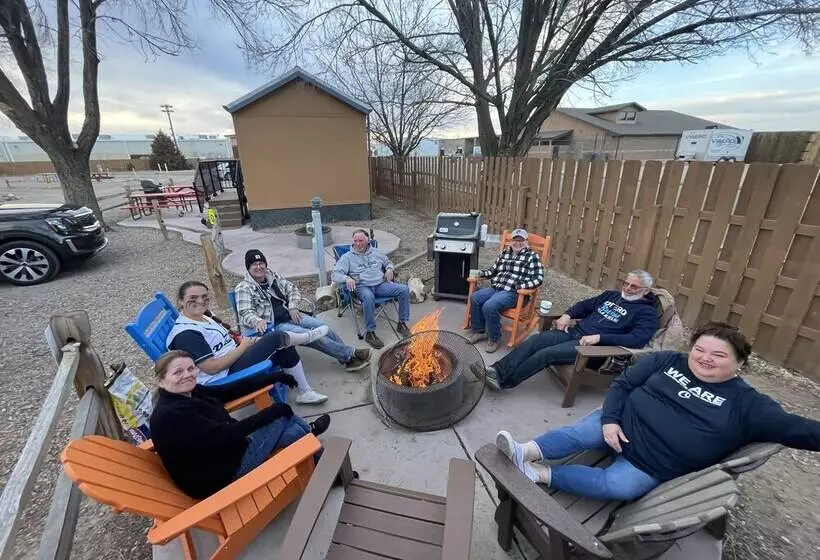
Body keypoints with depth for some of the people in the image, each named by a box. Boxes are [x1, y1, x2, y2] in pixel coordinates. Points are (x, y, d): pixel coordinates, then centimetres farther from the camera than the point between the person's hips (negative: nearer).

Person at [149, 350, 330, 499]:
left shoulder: (190, 393, 0)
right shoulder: (171, 415, -27)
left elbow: (230, 390, 6)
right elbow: (223, 436, -28)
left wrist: (274, 377, 6)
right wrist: (274, 410, -23)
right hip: (220, 477, -8)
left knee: (281, 412, 9)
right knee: (281, 415, -1)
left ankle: (307, 433, 34)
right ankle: (309, 433, 27)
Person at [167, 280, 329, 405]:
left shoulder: (203, 317, 10)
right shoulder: (185, 334, -21)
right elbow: (212, 367, -25)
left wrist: (252, 340, 0)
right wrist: (244, 346, -17)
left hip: (235, 360, 10)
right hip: (225, 378, -10)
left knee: (286, 350, 0)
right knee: (276, 337, -15)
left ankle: (304, 392, 13)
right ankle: (308, 336, 16)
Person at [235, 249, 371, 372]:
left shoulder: (272, 276, 10)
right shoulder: (243, 288, -6)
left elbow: (292, 289, 15)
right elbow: (245, 314, -15)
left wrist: (292, 307, -3)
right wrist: (258, 321, -38)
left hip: (290, 315, 6)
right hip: (273, 325, -6)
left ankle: (348, 358, -7)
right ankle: (350, 354, -15)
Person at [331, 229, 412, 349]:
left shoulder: (376, 252, 17)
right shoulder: (347, 257, 6)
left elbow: (388, 262, 31)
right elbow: (335, 274, -1)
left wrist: (390, 269, 5)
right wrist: (346, 278, -23)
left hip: (381, 284, 4)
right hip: (363, 287, -4)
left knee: (404, 289, -17)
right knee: (368, 297, -41)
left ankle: (402, 323, -5)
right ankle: (370, 333, -29)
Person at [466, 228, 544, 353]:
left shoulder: (532, 256, 0)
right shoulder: (504, 253, 18)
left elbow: (538, 279, -7)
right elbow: (493, 270, 23)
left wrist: (521, 286, -22)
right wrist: (479, 273, 4)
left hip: (513, 293, -6)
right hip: (495, 288, 6)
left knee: (489, 306, -29)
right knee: (475, 298, -18)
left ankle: (494, 338, -6)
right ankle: (479, 331, 2)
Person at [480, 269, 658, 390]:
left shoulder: (646, 312, 0)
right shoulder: (611, 294, 21)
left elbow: (638, 339, -16)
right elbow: (585, 305, 25)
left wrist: (598, 337, -24)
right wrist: (567, 315, 3)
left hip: (595, 345, -6)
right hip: (575, 331, 6)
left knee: (546, 353, -27)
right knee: (536, 340, -19)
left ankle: (504, 381, -23)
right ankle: (497, 370, -24)